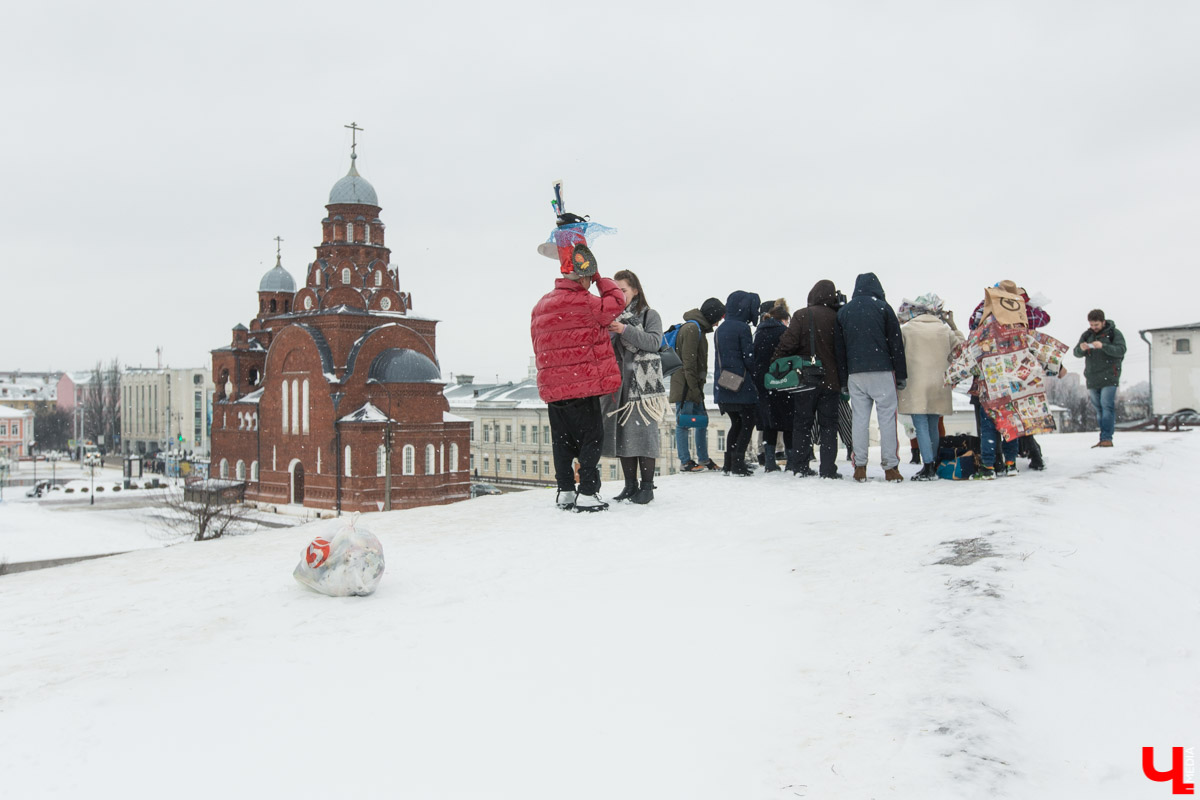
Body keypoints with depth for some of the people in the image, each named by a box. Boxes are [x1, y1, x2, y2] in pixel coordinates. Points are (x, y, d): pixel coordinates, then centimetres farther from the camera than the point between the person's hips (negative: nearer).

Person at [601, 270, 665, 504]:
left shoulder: (649, 315, 4)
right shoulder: (610, 317, 14)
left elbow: (654, 341, -11)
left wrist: (626, 330, -20)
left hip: (643, 383, -4)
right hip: (617, 384, 5)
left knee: (643, 431, -8)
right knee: (621, 433, 6)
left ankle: (647, 486, 0)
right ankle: (630, 485, 16)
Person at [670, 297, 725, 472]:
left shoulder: (698, 328, 19)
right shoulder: (692, 328, -13)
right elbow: (688, 361, -19)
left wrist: (698, 387, 17)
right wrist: (694, 387, -20)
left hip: (693, 385, 10)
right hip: (685, 385, -10)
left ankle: (704, 459, 20)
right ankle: (685, 462, -2)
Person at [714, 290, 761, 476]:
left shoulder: (720, 329, 12)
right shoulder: (742, 328, -11)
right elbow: (749, 357, -11)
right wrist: (755, 377, 1)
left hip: (723, 385, 7)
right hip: (741, 385, -7)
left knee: (736, 423, 16)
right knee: (747, 423, 1)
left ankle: (729, 464, 15)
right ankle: (738, 464, -5)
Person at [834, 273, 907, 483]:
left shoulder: (843, 312, 12)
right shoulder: (882, 307, 2)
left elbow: (839, 348, 12)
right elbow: (896, 342, 0)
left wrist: (843, 379, 14)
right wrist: (901, 374, 4)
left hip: (855, 373, 3)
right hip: (882, 371, -3)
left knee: (860, 418, 5)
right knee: (887, 418, -1)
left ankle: (860, 467, 3)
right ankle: (890, 467, -2)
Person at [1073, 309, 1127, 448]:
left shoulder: (1114, 333, 0)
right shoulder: (1087, 335, 13)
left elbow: (1121, 350, -13)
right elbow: (1076, 353, 6)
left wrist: (1103, 346, -28)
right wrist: (1081, 349, -18)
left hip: (1109, 378, -5)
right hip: (1092, 378, 5)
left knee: (1107, 406, -13)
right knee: (1098, 409, 6)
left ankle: (1107, 438, -14)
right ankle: (1103, 439, 9)